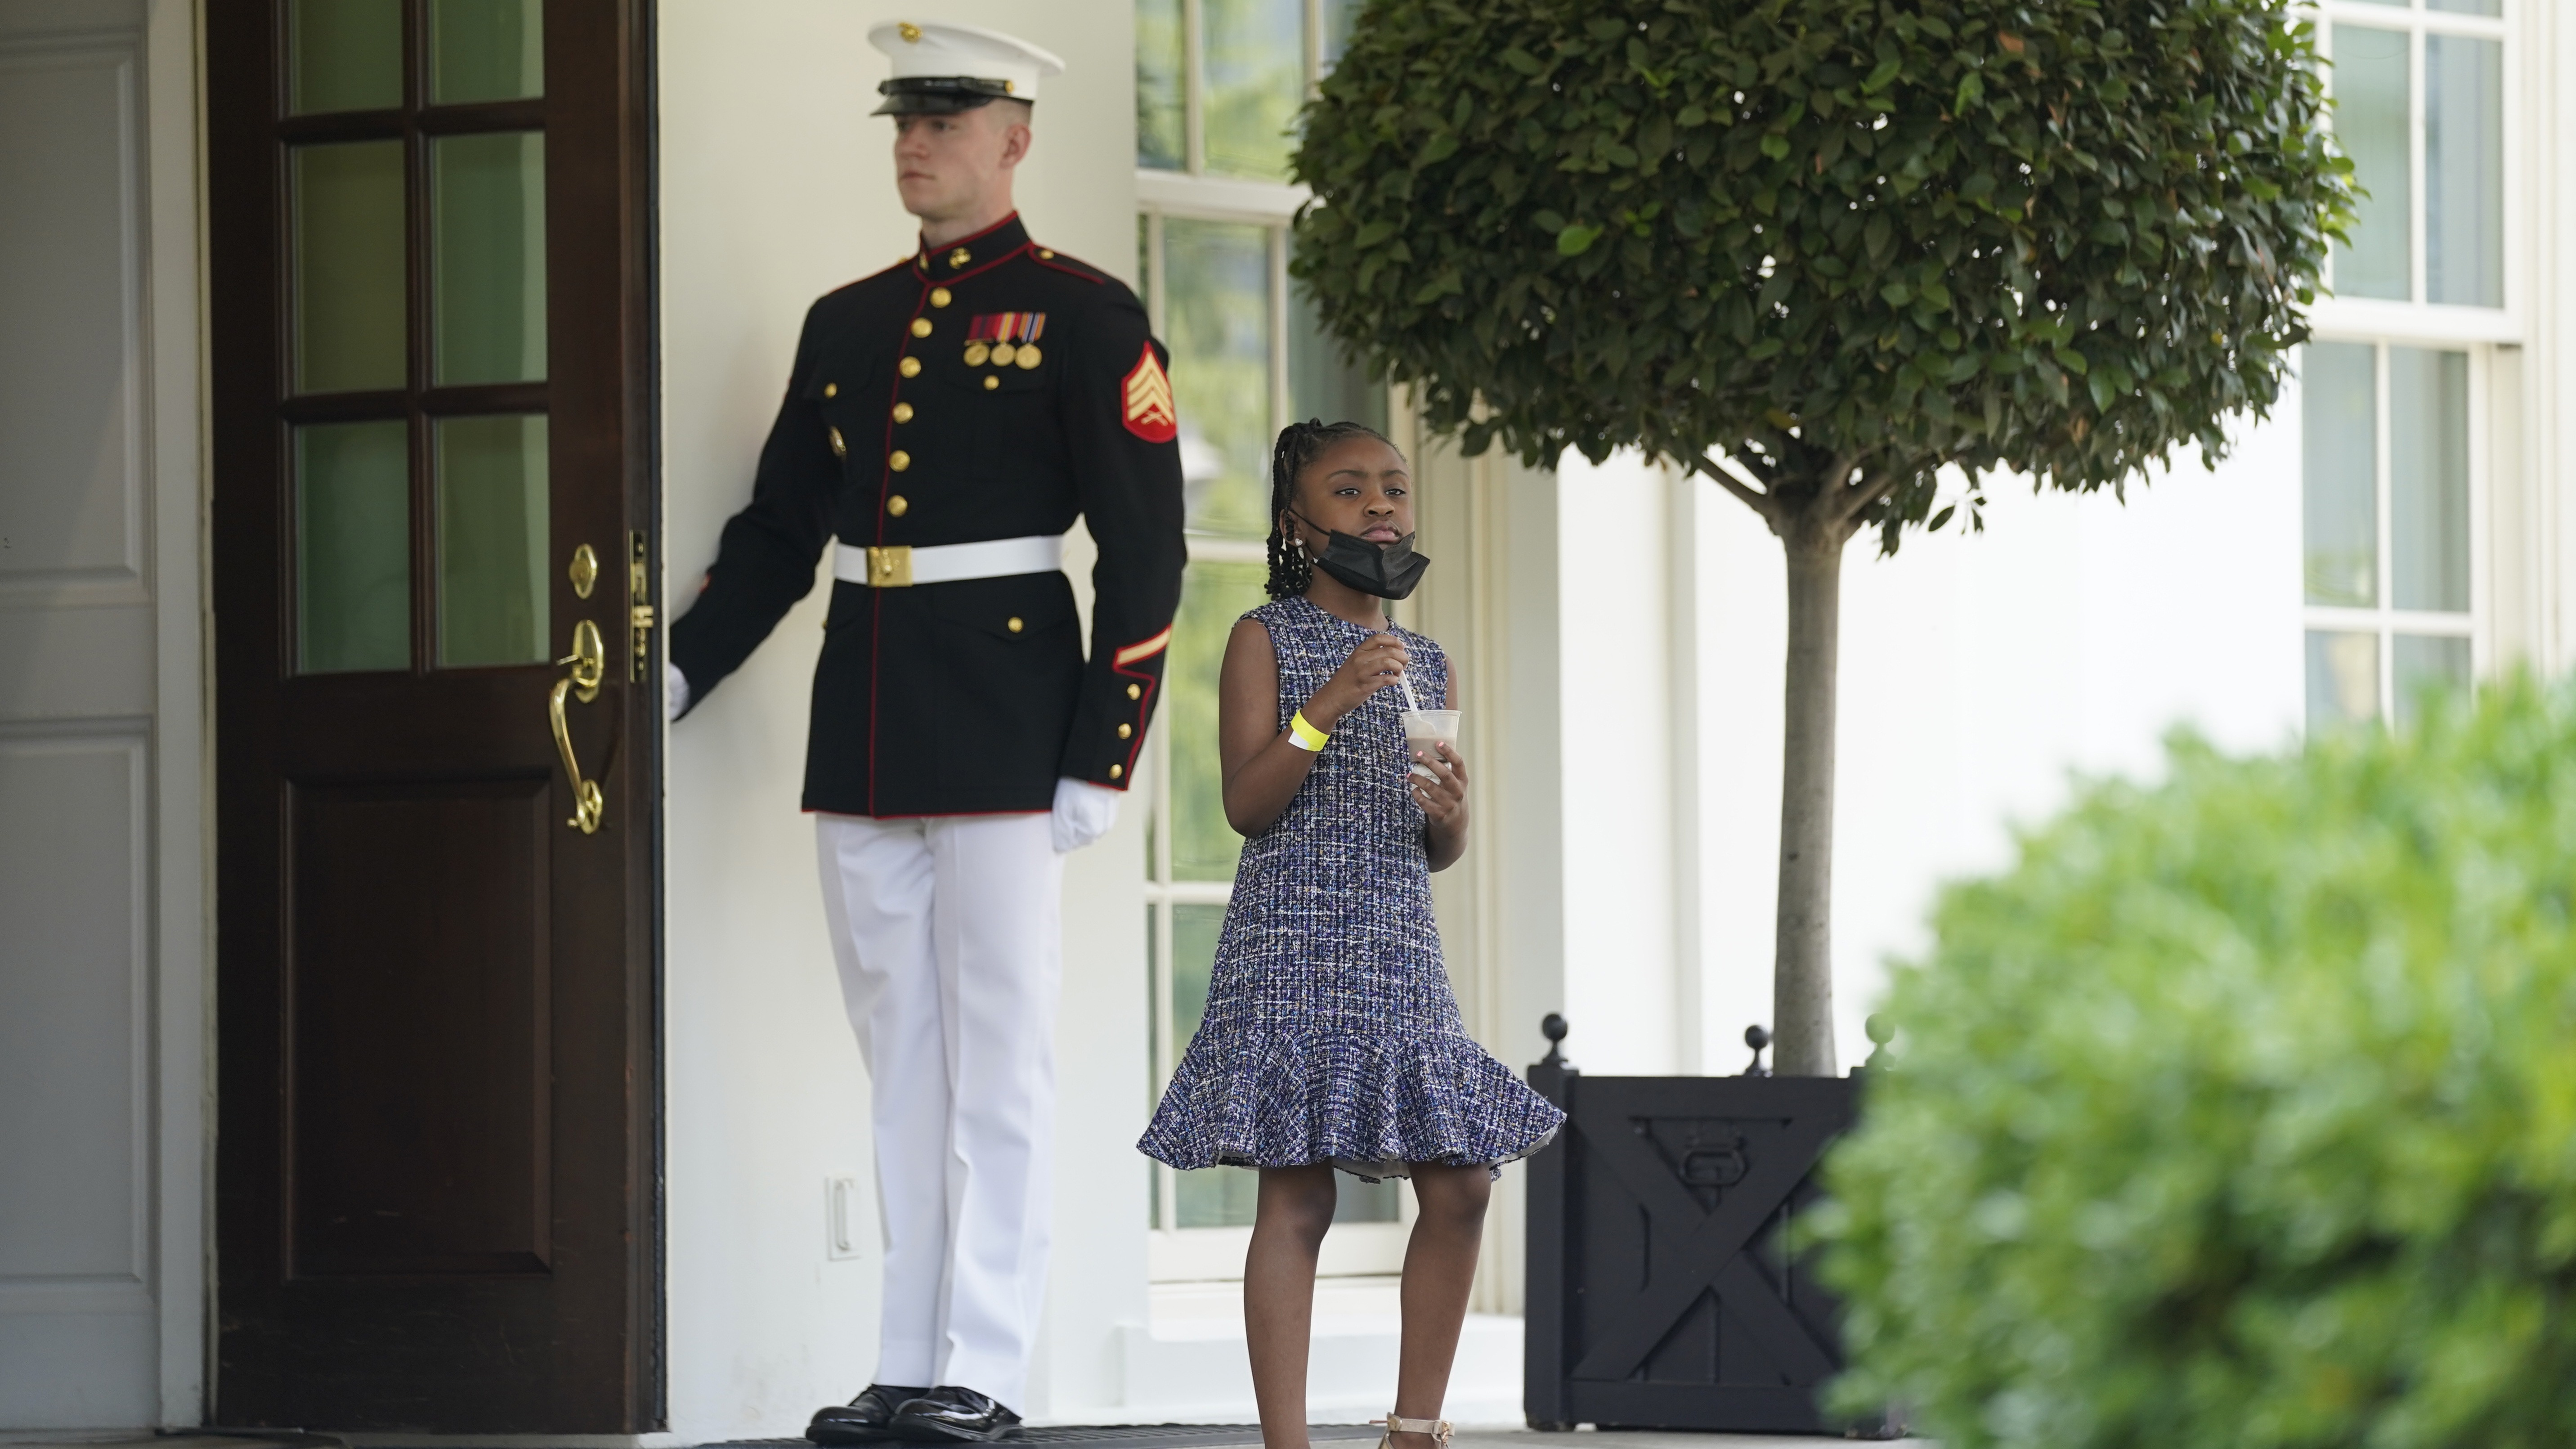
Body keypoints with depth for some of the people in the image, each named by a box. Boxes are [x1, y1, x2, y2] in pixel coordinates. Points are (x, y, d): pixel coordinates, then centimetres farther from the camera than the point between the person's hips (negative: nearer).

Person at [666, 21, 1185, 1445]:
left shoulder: (1082, 317, -3)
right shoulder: (845, 324, 14)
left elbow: (1144, 553, -6)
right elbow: (776, 533, 18)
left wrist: (1097, 762, -11)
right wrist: (672, 675, 7)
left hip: (1001, 723, -6)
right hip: (862, 721, 6)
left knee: (997, 1049, -3)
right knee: (899, 1049, 8)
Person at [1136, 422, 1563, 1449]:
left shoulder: (1429, 666, 15)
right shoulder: (1267, 640, 1)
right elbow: (1246, 805, -9)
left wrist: (1451, 814, -5)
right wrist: (1327, 706, -20)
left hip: (1402, 952, 6)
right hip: (1293, 946, -6)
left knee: (1461, 1184, 1)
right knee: (1297, 1197, -9)